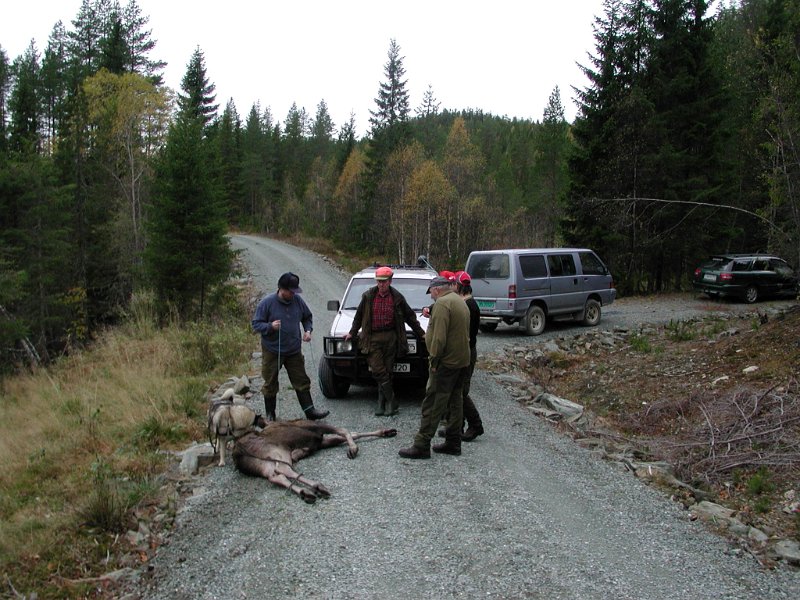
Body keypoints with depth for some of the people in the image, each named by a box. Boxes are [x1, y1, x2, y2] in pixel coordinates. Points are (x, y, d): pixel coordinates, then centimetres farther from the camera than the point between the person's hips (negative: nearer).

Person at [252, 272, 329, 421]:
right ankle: (270, 415, 21)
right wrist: (270, 326, -26)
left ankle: (310, 411, 9)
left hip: (294, 351, 3)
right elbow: (256, 324, -8)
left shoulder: (298, 301, 1)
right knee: (270, 385, 7)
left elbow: (307, 317, 17)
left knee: (302, 382, 5)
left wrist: (308, 330, -1)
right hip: (272, 352, -3)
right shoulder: (267, 303, -11)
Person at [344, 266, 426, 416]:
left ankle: (382, 403, 12)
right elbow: (359, 316, 17)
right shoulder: (368, 296, 4)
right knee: (378, 371, -8)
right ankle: (391, 402, -1)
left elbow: (410, 316, 13)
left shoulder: (397, 298, 3)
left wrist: (421, 334, 17)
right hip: (373, 338, 0)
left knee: (387, 371, 3)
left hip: (391, 337, 0)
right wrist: (352, 333, 22)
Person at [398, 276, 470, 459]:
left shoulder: (442, 303, -14)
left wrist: (434, 359, -16)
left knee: (432, 404, -7)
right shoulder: (460, 302, 17)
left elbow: (439, 336, -22)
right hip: (462, 360, 10)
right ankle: (453, 443, 20)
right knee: (455, 401, 14)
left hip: (447, 362, -10)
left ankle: (421, 446, -6)